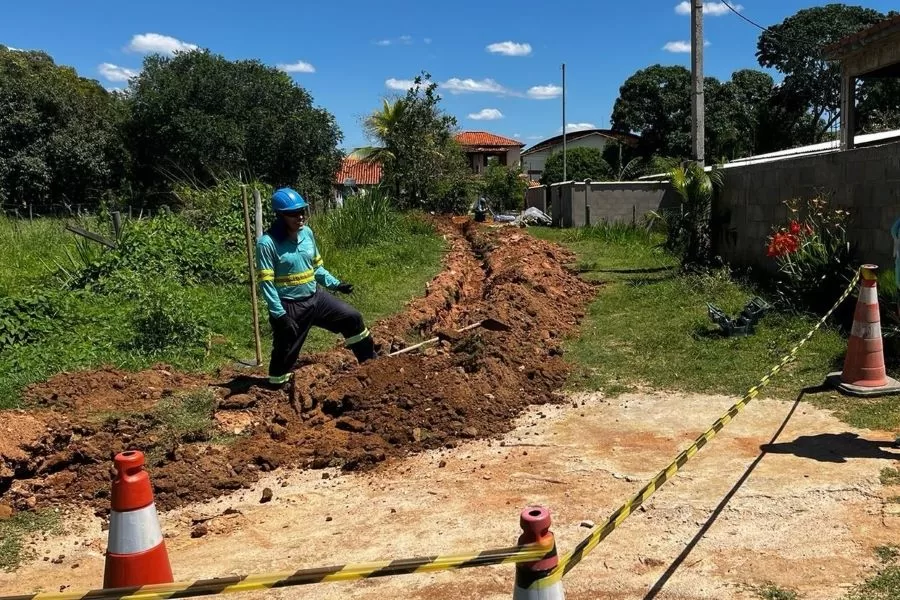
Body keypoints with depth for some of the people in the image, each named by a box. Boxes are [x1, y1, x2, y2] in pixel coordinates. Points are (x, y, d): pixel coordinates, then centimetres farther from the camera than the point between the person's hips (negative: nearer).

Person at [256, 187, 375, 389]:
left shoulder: (307, 233, 1)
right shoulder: (268, 243, -19)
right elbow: (266, 282, -19)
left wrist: (335, 284, 7)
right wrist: (280, 315, -22)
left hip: (315, 297, 7)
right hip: (289, 306, -6)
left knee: (352, 318, 11)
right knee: (285, 353, 5)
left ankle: (370, 360, 29)